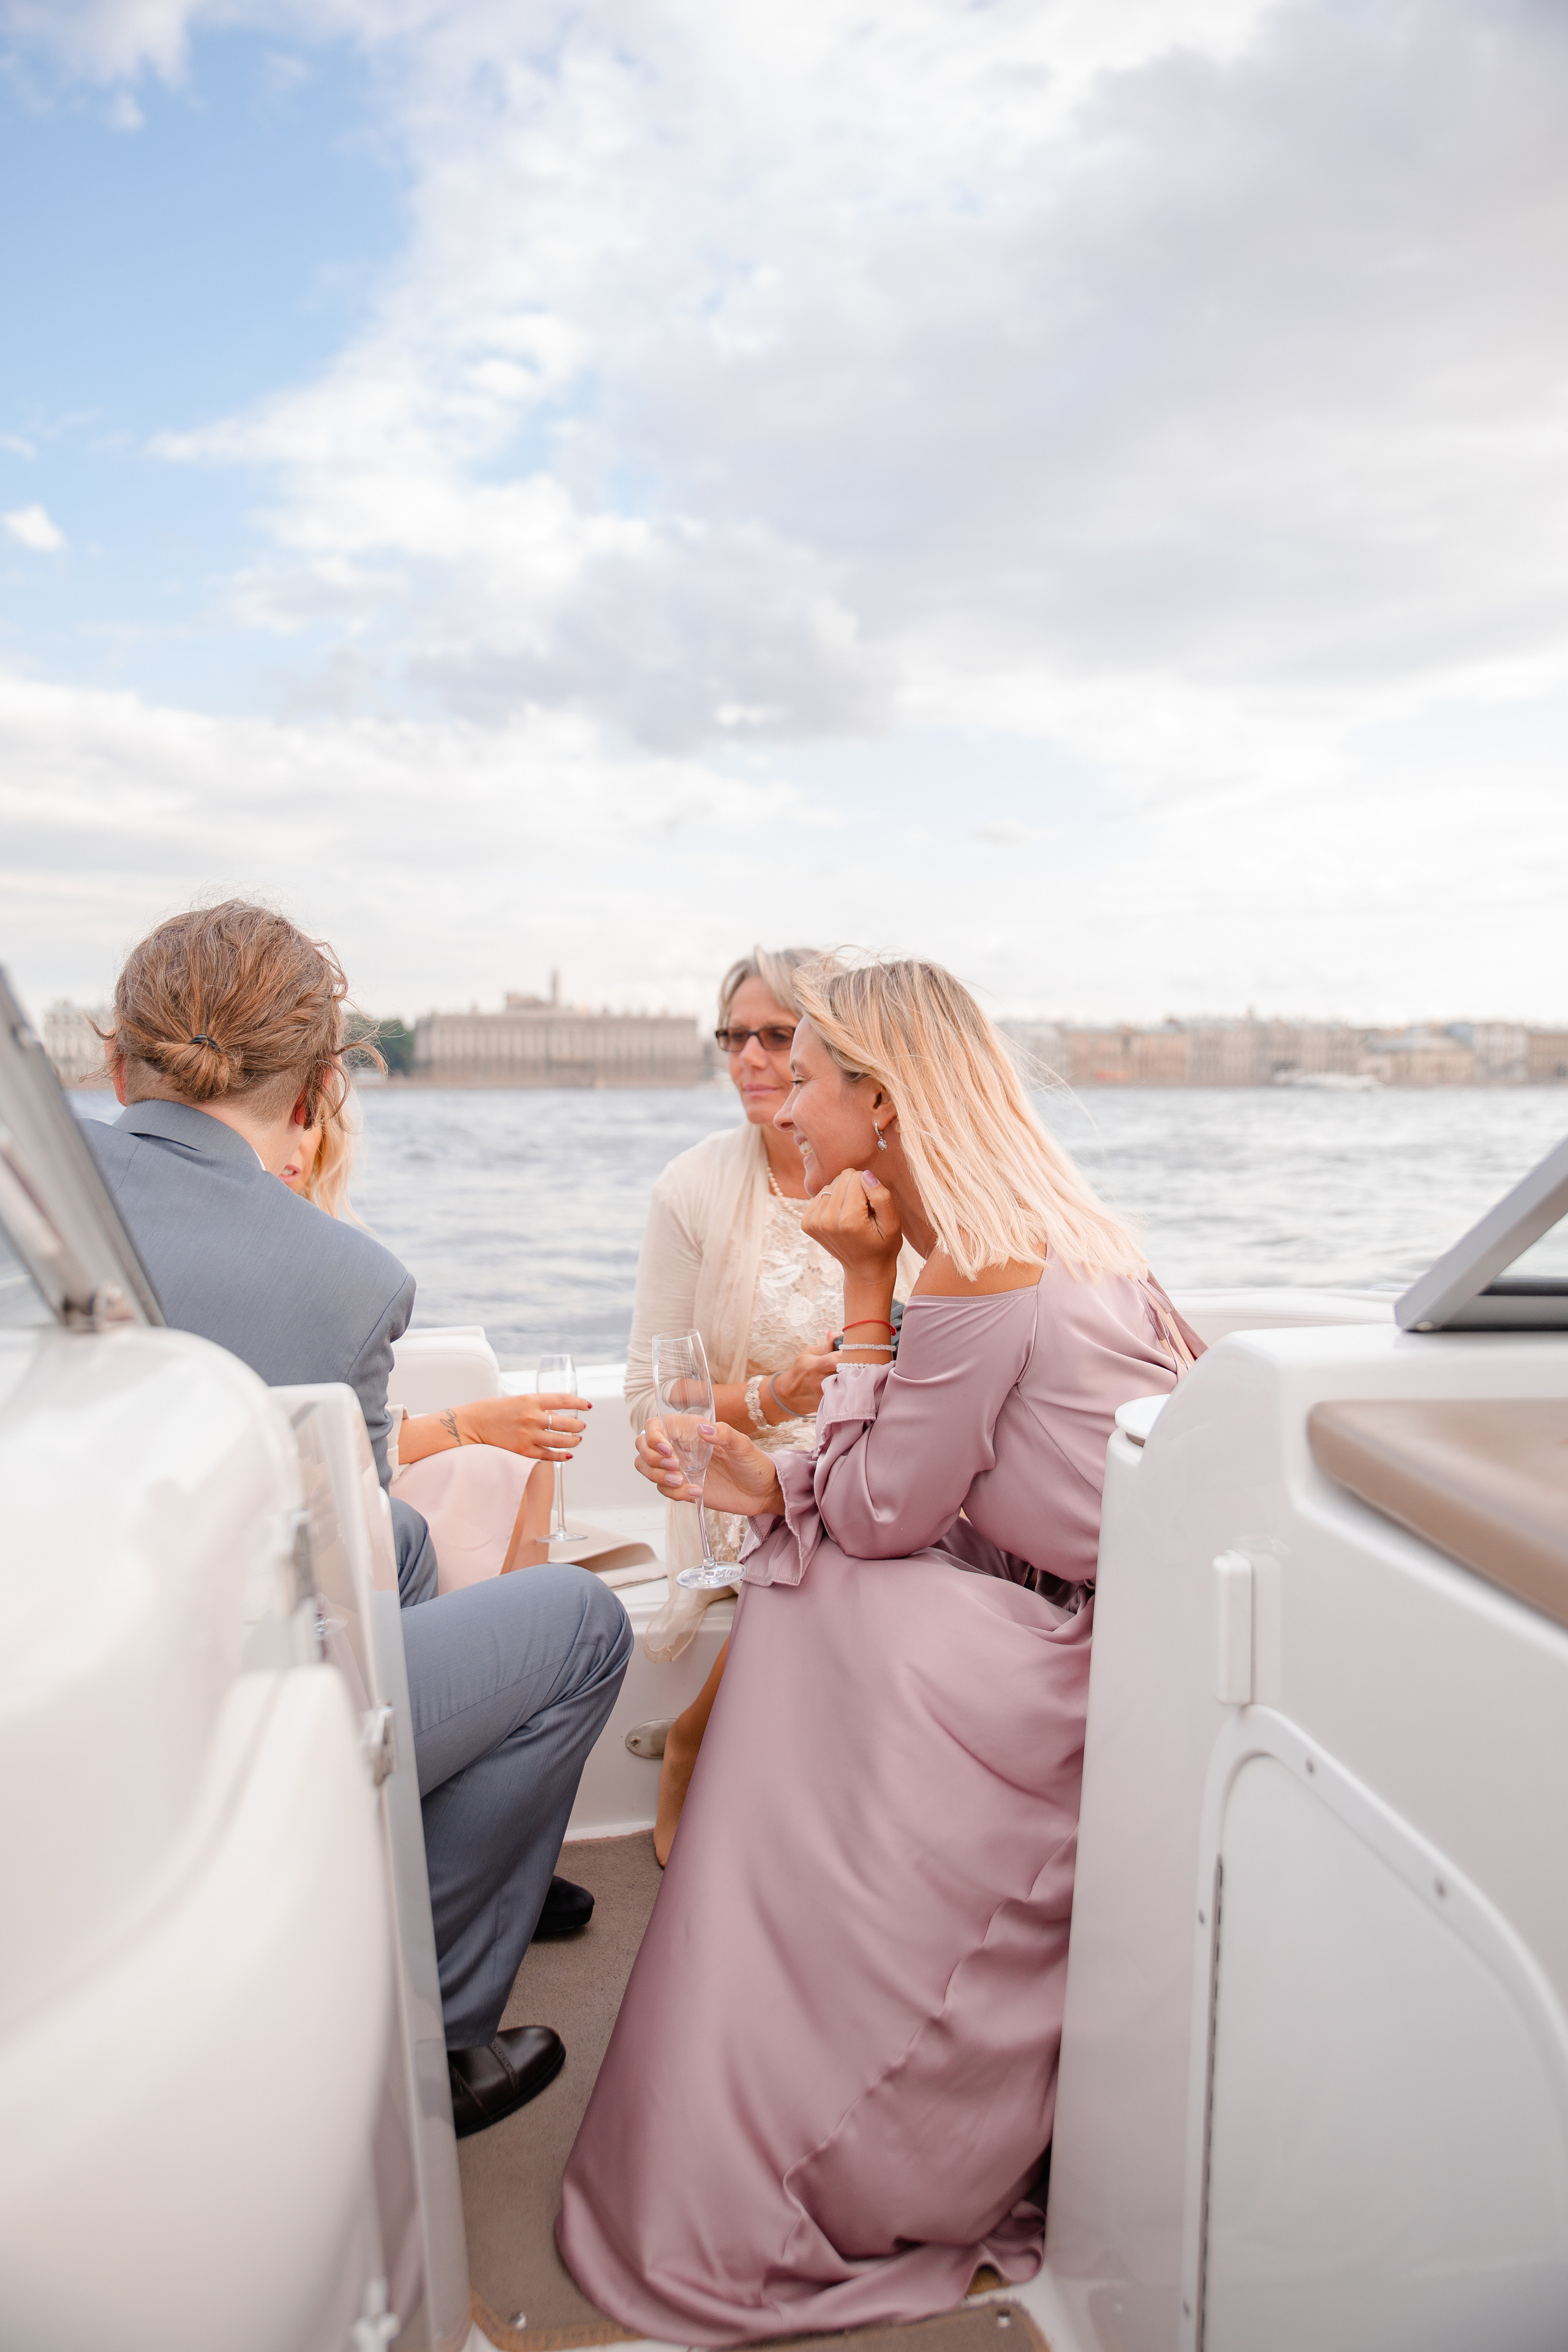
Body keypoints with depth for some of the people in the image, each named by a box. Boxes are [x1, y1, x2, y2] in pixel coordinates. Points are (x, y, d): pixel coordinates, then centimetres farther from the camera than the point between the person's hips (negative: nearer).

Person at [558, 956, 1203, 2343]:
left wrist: (865, 1287, -12)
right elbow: (933, 1501, 11)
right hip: (1098, 1620, 9)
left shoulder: (980, 1268, -21)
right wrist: (765, 1484, 3)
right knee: (811, 1593, 5)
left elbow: (878, 1516, -13)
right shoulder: (1028, 1231, 8)